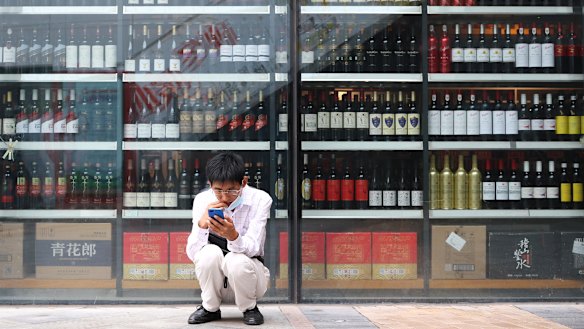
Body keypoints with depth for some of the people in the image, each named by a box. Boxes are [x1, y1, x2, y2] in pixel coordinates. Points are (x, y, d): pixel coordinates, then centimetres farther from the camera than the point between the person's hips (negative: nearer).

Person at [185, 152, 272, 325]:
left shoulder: (260, 200, -15)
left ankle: (249, 308, -4)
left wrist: (233, 236, -45)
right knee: (210, 252, -29)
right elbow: (192, 253, -15)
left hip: (247, 273, -2)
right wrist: (202, 224, -34)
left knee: (237, 260, -34)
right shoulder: (202, 200, -10)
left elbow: (252, 249, -24)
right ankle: (210, 308, -4)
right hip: (215, 279, 2)